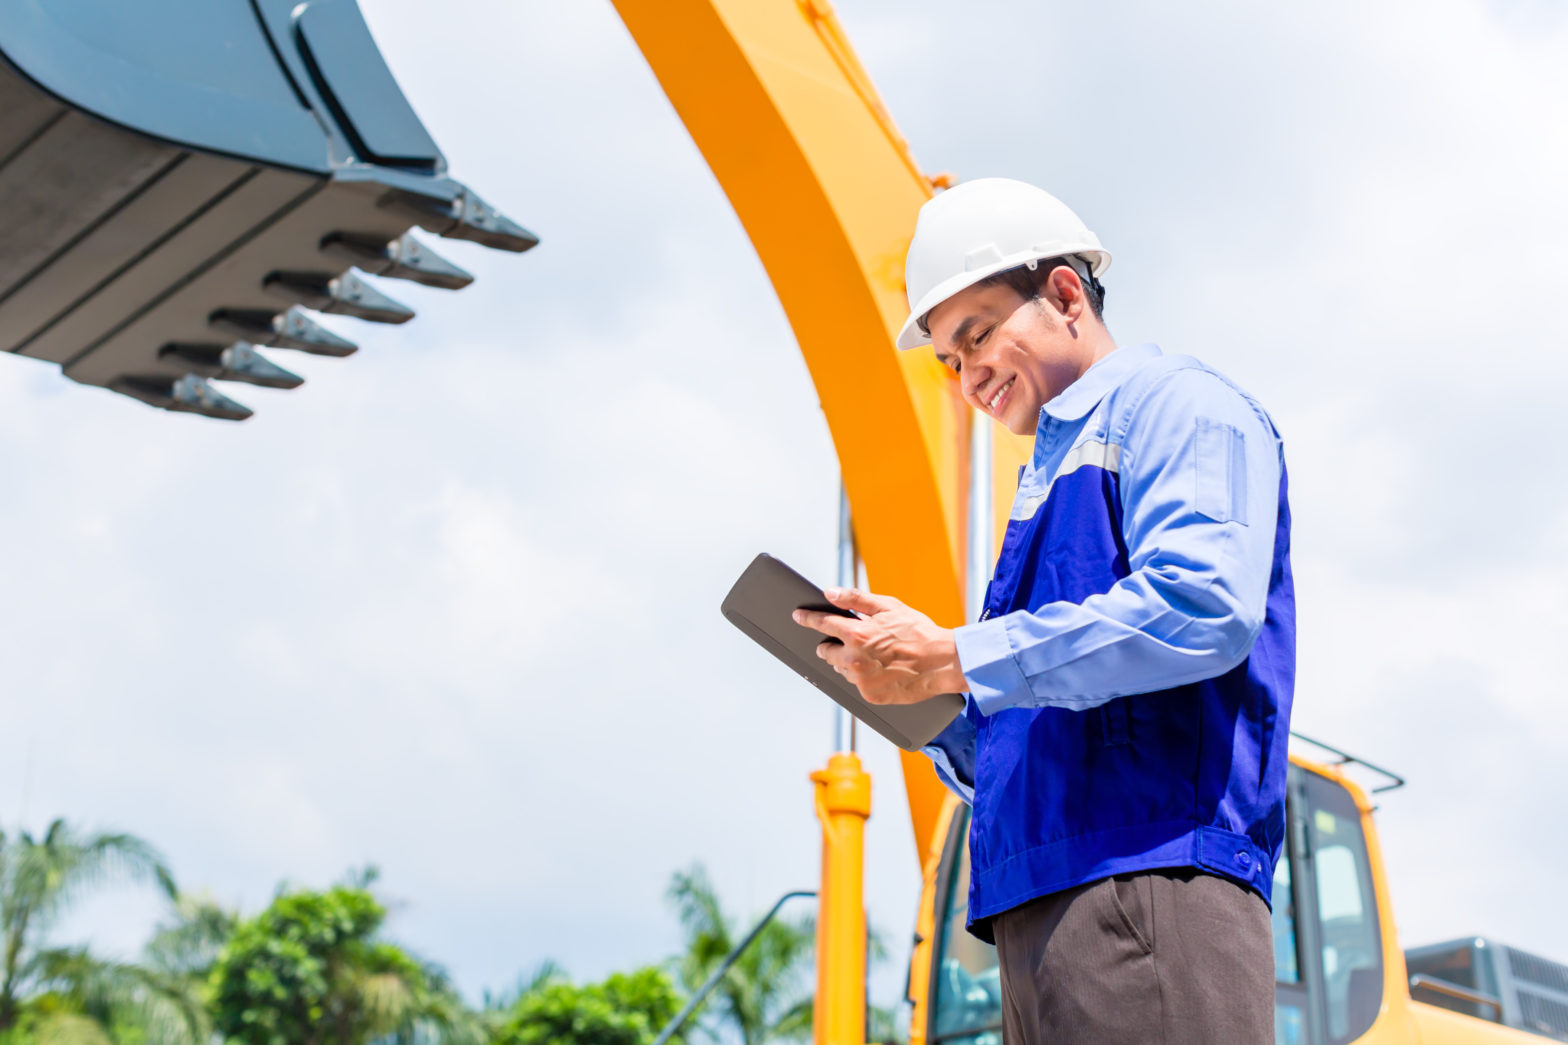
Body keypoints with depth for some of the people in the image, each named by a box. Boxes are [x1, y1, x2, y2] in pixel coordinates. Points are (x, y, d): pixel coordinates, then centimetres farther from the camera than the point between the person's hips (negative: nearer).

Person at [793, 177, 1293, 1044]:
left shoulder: (1175, 403, 3)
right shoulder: (1051, 478, 29)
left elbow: (1202, 605, -18)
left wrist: (955, 661, -15)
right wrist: (915, 700, 9)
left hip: (1152, 885, -9)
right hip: (1040, 914, 9)